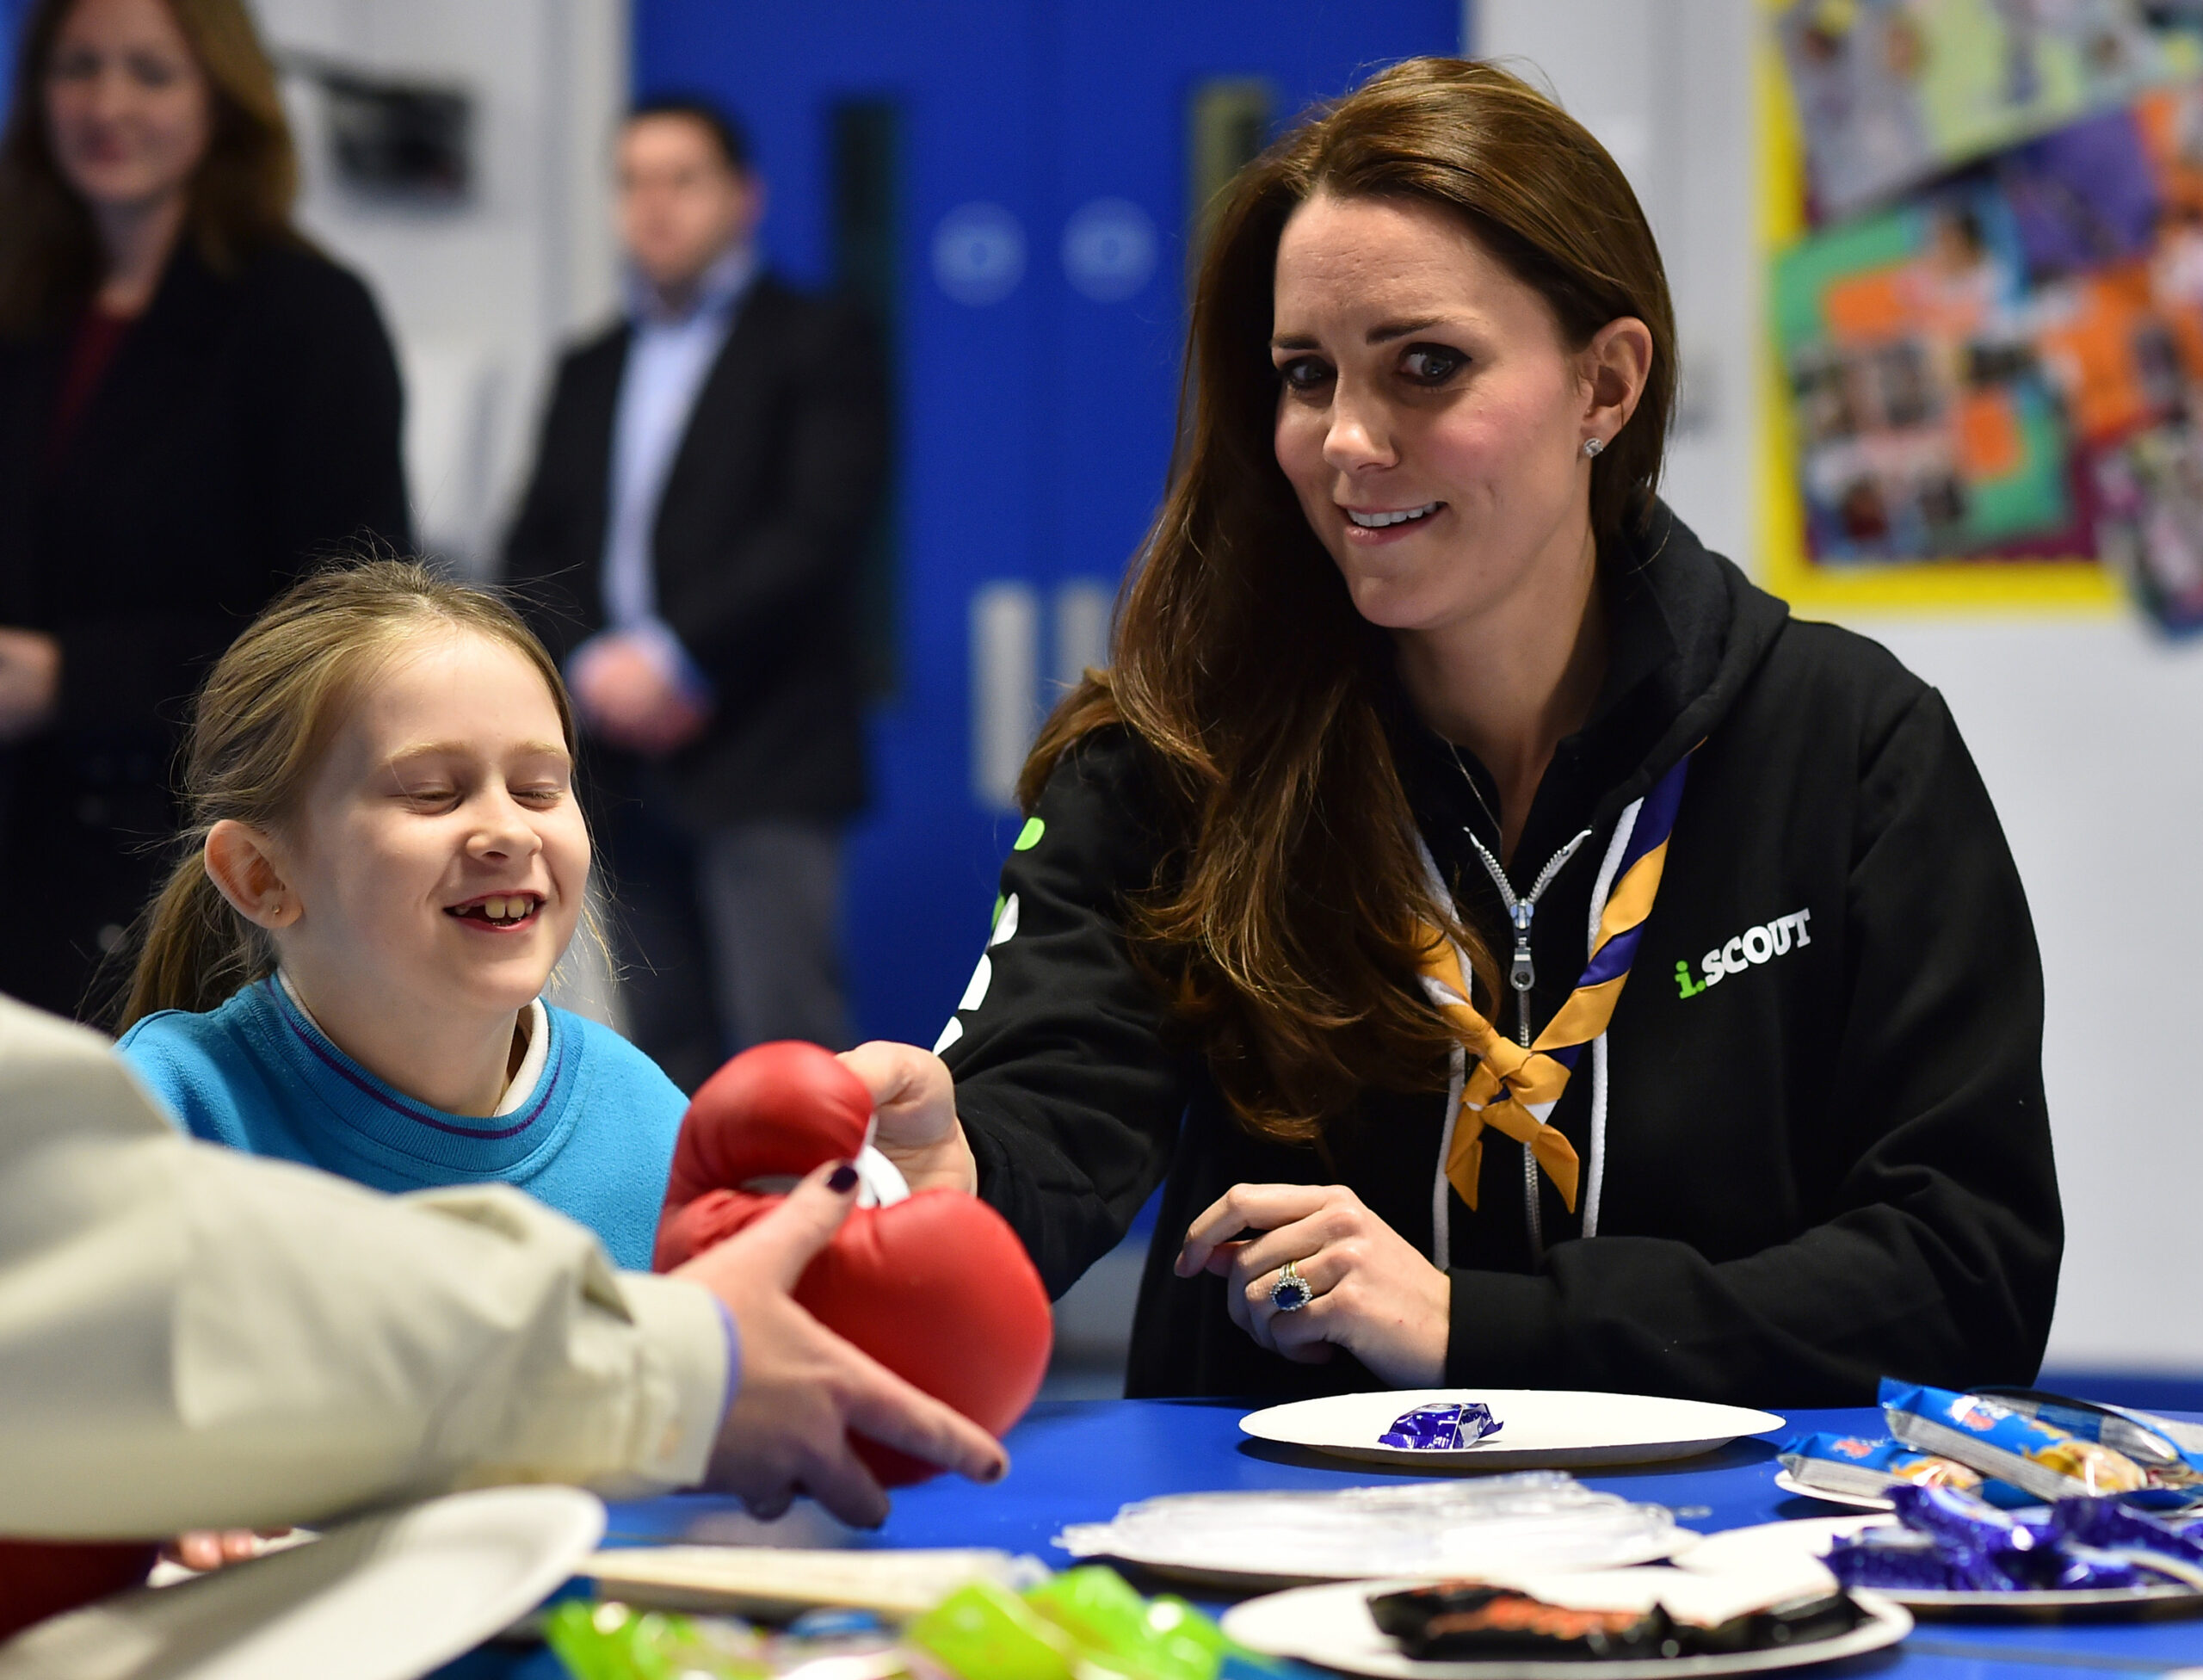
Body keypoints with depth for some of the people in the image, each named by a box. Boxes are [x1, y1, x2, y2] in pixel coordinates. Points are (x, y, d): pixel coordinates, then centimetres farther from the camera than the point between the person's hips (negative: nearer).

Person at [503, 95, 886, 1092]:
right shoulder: (590, 371, 21)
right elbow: (534, 551, 14)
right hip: (623, 761, 6)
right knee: (665, 1045, 6)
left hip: (761, 757, -5)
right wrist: (590, 665, -6)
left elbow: (817, 532, -10)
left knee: (784, 1042, -12)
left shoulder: (818, 346, 2)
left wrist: (672, 656, -15)